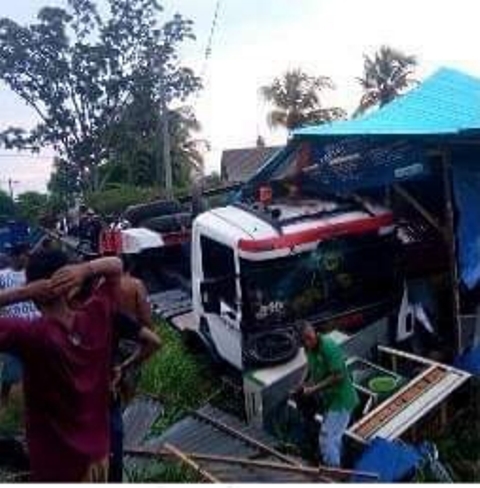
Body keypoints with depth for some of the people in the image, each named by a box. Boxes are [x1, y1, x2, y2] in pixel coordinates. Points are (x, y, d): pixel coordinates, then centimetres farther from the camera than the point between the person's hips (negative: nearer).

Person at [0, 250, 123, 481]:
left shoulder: (32, 335, -27)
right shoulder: (97, 316, -14)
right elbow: (116, 265, 1)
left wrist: (21, 293, -28)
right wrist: (85, 269, -17)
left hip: (55, 467, -4)